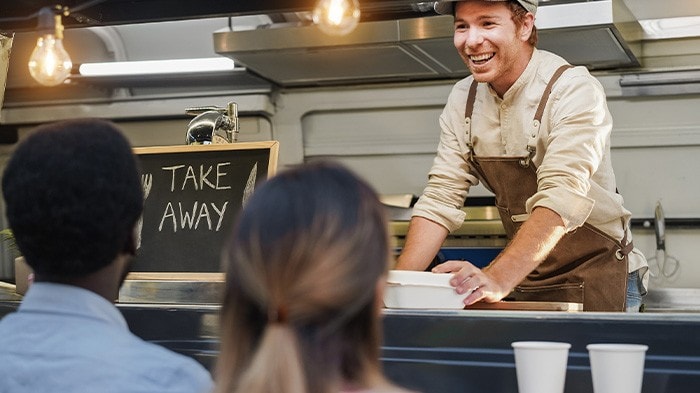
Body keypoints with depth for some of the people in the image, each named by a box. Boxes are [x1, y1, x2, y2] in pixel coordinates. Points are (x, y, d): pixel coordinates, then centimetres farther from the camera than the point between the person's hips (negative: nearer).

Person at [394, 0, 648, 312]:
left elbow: (561, 199, -31)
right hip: (522, 279, 5)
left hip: (593, 273, -5)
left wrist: (496, 280, -44)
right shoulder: (462, 99, -1)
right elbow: (440, 198, -4)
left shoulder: (575, 91, -19)